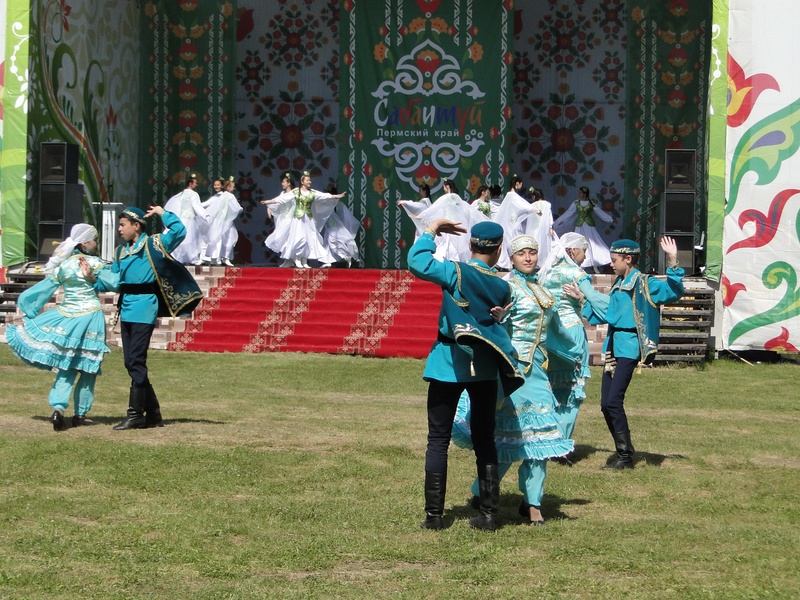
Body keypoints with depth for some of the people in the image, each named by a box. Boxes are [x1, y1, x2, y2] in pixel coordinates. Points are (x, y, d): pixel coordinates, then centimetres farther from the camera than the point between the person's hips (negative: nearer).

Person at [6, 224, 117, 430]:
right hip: (89, 318, -4)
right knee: (87, 368, 8)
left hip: (66, 318, 4)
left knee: (65, 367, 7)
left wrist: (29, 313, 11)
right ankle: (80, 414, 11)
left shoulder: (62, 266, 6)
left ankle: (58, 407, -14)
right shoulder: (95, 263, -7)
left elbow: (42, 290, 7)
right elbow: (114, 283, -18)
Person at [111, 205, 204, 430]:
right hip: (126, 310, 8)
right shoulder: (120, 251, 18)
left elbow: (179, 231, -13)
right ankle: (152, 414, 17)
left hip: (143, 308, -8)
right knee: (131, 363, 9)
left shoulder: (153, 244, -2)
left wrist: (162, 213, -7)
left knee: (136, 361, -10)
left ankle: (135, 414, -6)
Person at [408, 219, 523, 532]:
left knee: (438, 441, 3)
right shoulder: (503, 287, 0)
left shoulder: (456, 272, -13)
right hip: (485, 368, 3)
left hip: (449, 365, -3)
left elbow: (417, 262, -21)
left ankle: (434, 514, 1)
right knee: (485, 441, 12)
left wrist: (430, 231, -7)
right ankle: (488, 514, 10)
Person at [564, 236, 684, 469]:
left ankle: (625, 456, -4)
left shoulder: (643, 284, -8)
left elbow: (673, 291, -22)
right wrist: (584, 297, 31)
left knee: (613, 401, -13)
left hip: (629, 347, -9)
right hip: (613, 345, 9)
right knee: (606, 403, 8)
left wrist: (672, 262, -34)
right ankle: (623, 449, 20)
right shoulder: (619, 284, 16)